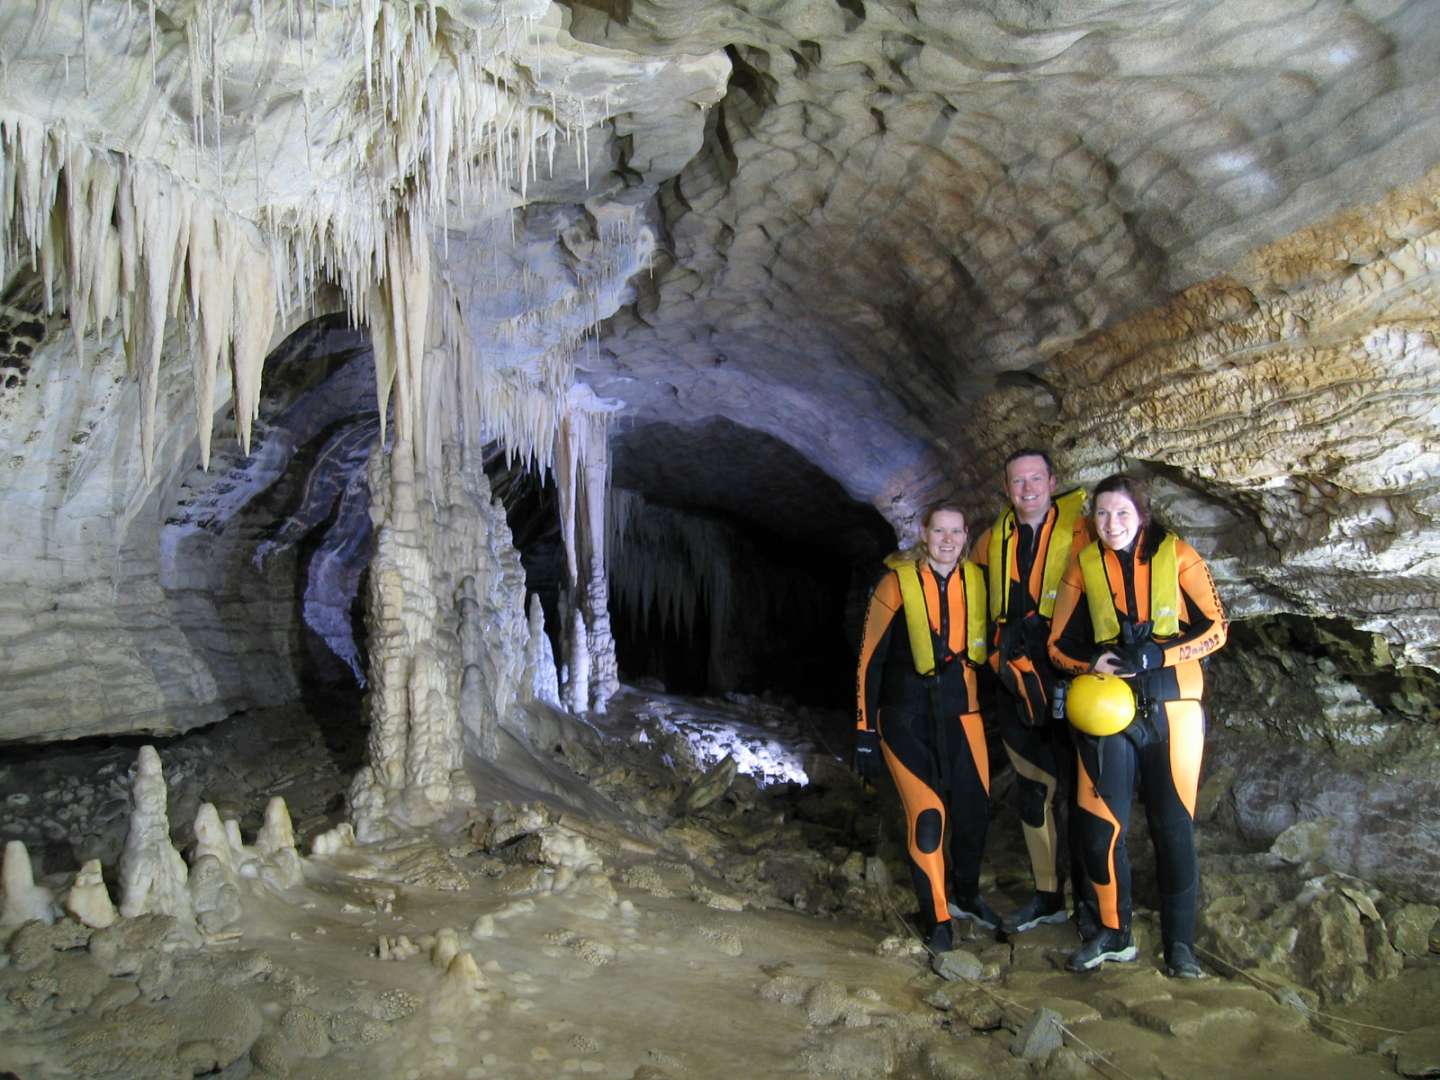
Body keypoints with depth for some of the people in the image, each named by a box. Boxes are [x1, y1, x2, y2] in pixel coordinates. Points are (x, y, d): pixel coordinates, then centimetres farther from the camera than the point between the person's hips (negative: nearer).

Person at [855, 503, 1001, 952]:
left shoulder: (976, 580, 1)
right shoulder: (896, 583, -11)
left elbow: (984, 647, 14)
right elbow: (870, 659, -8)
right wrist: (865, 734, -9)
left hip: (961, 714, 4)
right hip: (907, 720, -4)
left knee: (974, 811, 7)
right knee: (927, 816, -7)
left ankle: (965, 894, 36)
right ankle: (937, 918, 14)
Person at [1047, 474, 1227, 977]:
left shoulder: (1177, 556, 0)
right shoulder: (1083, 564, 6)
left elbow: (1215, 629, -3)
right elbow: (1059, 643, 10)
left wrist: (1154, 656, -16)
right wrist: (1092, 663, -11)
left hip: (1171, 706, -1)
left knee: (1173, 826, 4)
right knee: (1100, 823, -3)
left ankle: (1179, 943, 19)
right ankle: (1115, 935, 17)